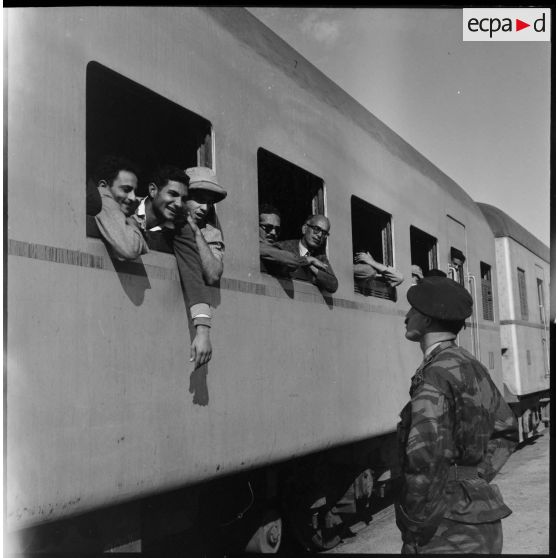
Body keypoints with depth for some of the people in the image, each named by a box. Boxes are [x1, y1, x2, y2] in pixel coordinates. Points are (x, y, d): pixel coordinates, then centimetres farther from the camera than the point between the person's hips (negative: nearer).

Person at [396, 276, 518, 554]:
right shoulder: (474, 367, 7)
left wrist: (416, 527, -18)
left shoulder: (435, 374, -19)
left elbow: (424, 455, -30)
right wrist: (477, 479, 13)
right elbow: (507, 430, 20)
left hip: (449, 531, -8)